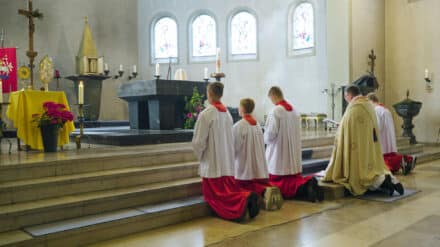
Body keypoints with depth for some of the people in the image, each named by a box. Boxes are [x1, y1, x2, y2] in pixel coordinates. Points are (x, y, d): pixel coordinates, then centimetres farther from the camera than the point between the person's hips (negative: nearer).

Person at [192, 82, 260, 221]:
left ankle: (242, 201, -22)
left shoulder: (206, 114, -15)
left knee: (216, 195, 1)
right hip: (228, 162, 7)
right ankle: (247, 198, -12)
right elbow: (230, 139, 11)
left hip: (212, 164, -6)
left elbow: (198, 141, -12)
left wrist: (200, 155, 7)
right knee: (230, 190, 15)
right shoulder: (227, 113, 6)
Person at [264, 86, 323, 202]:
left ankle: (303, 187, -23)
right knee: (295, 177, 15)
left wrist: (265, 139, 4)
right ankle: (307, 182, -16)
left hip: (279, 153, -7)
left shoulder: (275, 111, -16)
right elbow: (297, 131, 13)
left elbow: (270, 133, -17)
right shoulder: (294, 110, 6)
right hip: (294, 152, 7)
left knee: (279, 183, 2)